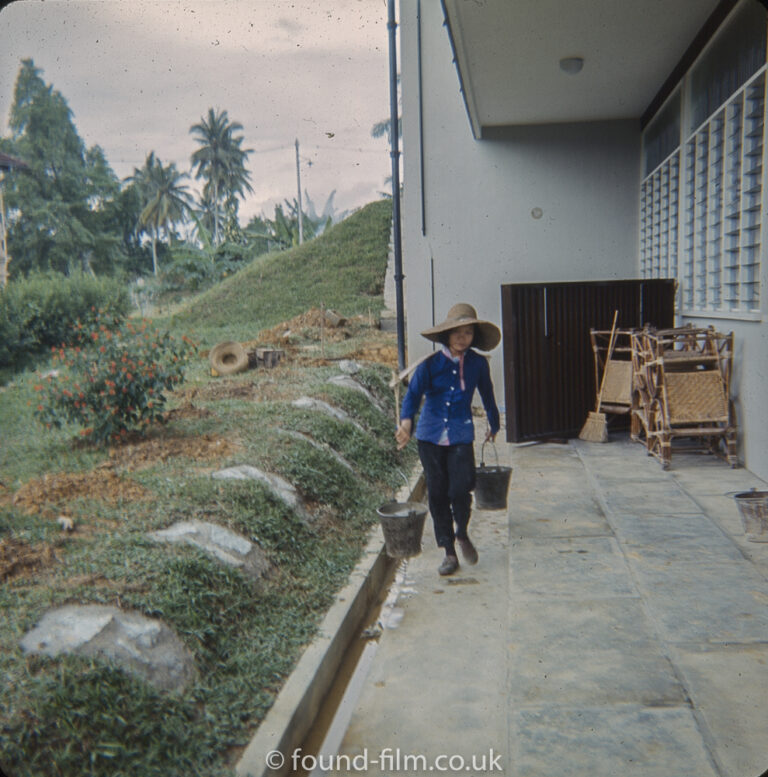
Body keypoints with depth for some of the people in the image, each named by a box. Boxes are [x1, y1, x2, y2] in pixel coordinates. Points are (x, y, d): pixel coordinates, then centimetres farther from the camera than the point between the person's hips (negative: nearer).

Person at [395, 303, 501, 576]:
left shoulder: (478, 363, -1)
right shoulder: (430, 363, -6)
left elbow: (487, 395, 14)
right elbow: (413, 393, -14)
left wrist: (494, 424, 28)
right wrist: (406, 421, -33)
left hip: (461, 435, 0)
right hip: (430, 435, 0)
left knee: (460, 489, -13)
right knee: (437, 494, 5)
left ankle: (462, 535, 20)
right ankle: (449, 553, 20)